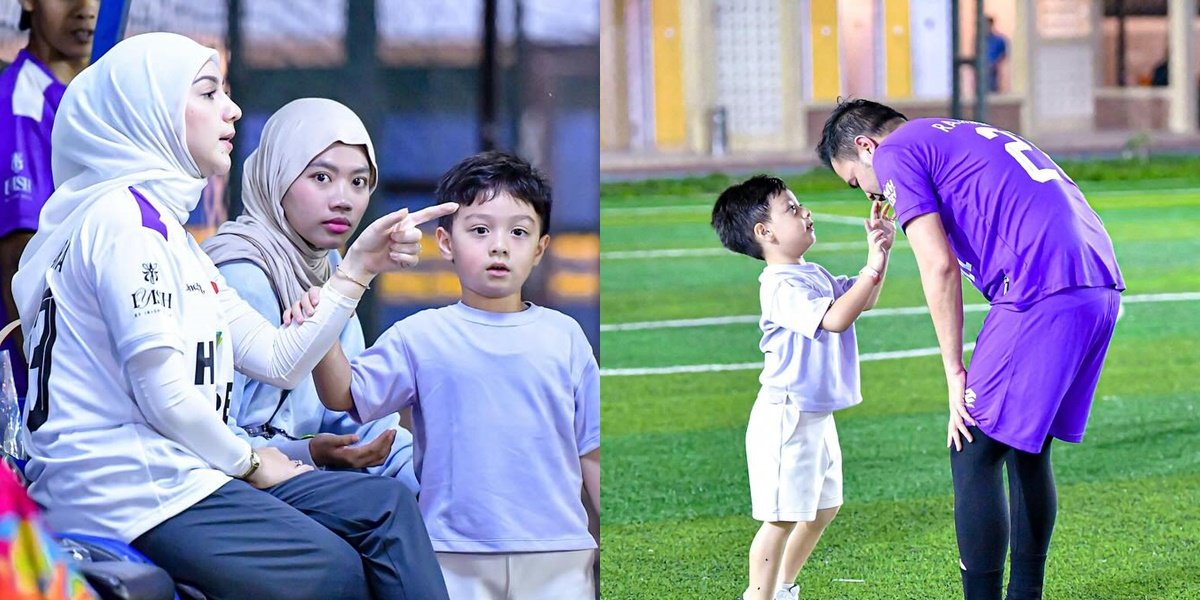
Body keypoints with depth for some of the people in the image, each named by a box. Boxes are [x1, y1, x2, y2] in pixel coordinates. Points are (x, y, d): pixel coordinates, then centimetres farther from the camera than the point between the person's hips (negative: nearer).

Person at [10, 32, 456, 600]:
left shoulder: (169, 231, 21)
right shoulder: (125, 217, -12)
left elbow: (279, 360, 14)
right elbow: (165, 396, -18)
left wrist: (359, 266, 9)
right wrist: (250, 461, -3)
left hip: (173, 474, 10)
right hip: (128, 485, -10)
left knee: (385, 504, 4)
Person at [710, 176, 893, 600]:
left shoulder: (812, 274, 11)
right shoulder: (780, 286, -20)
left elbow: (863, 300, 21)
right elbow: (835, 318, -30)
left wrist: (880, 250, 8)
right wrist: (872, 266, -26)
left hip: (817, 416, 10)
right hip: (786, 417, -10)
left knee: (825, 505, 20)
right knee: (783, 516, -6)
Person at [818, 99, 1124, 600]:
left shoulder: (896, 154, 5)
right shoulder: (964, 136, 32)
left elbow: (939, 266, -5)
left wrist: (954, 371, 0)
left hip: (1041, 295, -9)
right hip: (1100, 285, 9)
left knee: (974, 453, -1)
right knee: (1028, 446, 20)